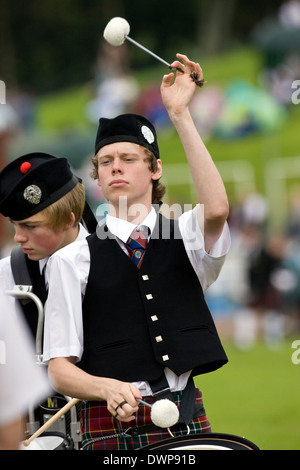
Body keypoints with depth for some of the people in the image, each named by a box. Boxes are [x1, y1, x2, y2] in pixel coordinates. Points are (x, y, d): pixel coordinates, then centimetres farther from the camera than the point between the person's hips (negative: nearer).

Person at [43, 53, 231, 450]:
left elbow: (216, 209, -16)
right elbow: (59, 369, 0)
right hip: (110, 426, -1)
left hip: (186, 418, 2)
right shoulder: (73, 260, 4)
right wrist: (108, 387, -21)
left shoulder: (184, 236, 9)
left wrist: (180, 115, -15)